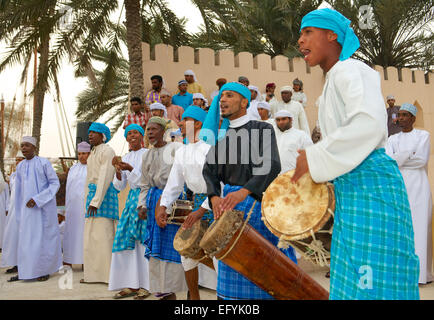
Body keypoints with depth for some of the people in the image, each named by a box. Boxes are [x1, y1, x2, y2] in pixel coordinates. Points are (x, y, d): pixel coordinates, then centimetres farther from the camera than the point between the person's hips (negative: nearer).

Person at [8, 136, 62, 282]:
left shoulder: (44, 163, -7)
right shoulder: (20, 166, 9)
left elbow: (55, 183, -9)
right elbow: (18, 191, 14)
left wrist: (37, 199, -18)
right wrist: (18, 212, 14)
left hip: (44, 207, -5)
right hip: (27, 209, 5)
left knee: (44, 238, 2)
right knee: (26, 239, 5)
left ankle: (45, 270, 15)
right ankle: (25, 272, 14)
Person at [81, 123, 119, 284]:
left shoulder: (107, 151, -7)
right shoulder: (93, 153, 21)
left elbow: (105, 177, -16)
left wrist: (96, 201, -21)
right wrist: (88, 200, 17)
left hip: (104, 194, -9)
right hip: (92, 193, 9)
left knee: (103, 234, -9)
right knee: (91, 235, 9)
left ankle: (110, 274, -3)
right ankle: (94, 274, 15)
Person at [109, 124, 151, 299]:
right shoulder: (125, 157, 15)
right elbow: (120, 186, 13)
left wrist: (130, 169, -20)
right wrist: (118, 173, -6)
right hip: (132, 198, 6)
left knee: (144, 240, -7)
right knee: (128, 239, 1)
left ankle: (146, 285, 0)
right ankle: (132, 284, 9)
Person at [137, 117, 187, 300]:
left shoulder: (175, 148, -3)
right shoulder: (147, 155, 17)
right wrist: (142, 205, 6)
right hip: (154, 202, 6)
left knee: (171, 246, -5)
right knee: (155, 246, 5)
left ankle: (170, 291, 5)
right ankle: (163, 291, 14)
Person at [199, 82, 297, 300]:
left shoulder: (262, 129, 0)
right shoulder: (220, 136, 15)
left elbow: (271, 166, -14)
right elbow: (209, 170, 5)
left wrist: (243, 192, -29)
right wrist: (215, 197, -16)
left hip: (258, 201, -4)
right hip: (229, 203, 5)